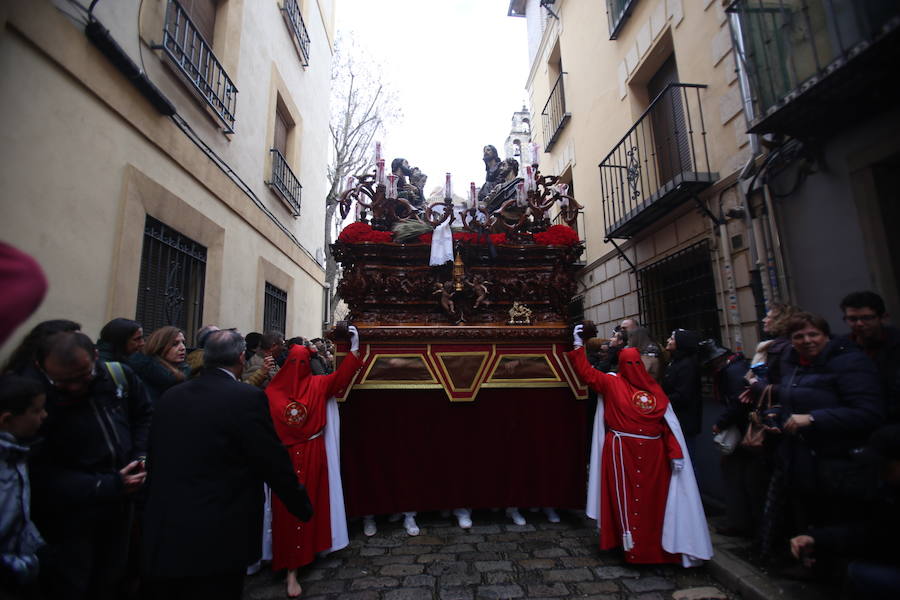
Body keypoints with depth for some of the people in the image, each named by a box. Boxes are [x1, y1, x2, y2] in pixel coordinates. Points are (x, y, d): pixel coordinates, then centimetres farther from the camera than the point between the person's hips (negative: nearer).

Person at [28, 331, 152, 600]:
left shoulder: (119, 375, -10)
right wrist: (108, 486, -20)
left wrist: (141, 457, -6)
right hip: (68, 512, -4)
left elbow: (144, 416, 8)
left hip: (120, 502, 4)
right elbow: (41, 474, -18)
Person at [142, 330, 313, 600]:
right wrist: (303, 507, 1)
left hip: (161, 536, 6)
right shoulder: (247, 398, -18)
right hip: (217, 538, -6)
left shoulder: (169, 397, 1)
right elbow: (275, 464, -14)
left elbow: (154, 459, 10)